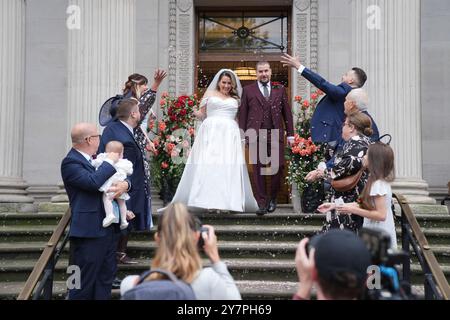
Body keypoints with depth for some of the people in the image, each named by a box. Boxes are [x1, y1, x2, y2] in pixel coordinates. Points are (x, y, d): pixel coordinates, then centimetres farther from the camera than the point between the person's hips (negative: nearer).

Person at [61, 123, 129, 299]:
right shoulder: (70, 162, -10)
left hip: (108, 229, 9)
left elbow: (118, 177, 17)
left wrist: (125, 184, -7)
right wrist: (110, 162, -11)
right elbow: (93, 182, -25)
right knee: (84, 283, -3)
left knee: (106, 278, 13)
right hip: (89, 231, -8)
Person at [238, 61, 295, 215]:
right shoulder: (248, 90, 9)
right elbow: (242, 114, 6)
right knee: (258, 169, -1)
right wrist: (242, 134, 0)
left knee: (278, 167, -2)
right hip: (256, 135, -1)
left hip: (276, 134, 1)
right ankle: (261, 202, 5)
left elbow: (287, 113, 12)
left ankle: (272, 198, 17)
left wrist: (290, 134, 7)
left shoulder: (280, 90, 13)